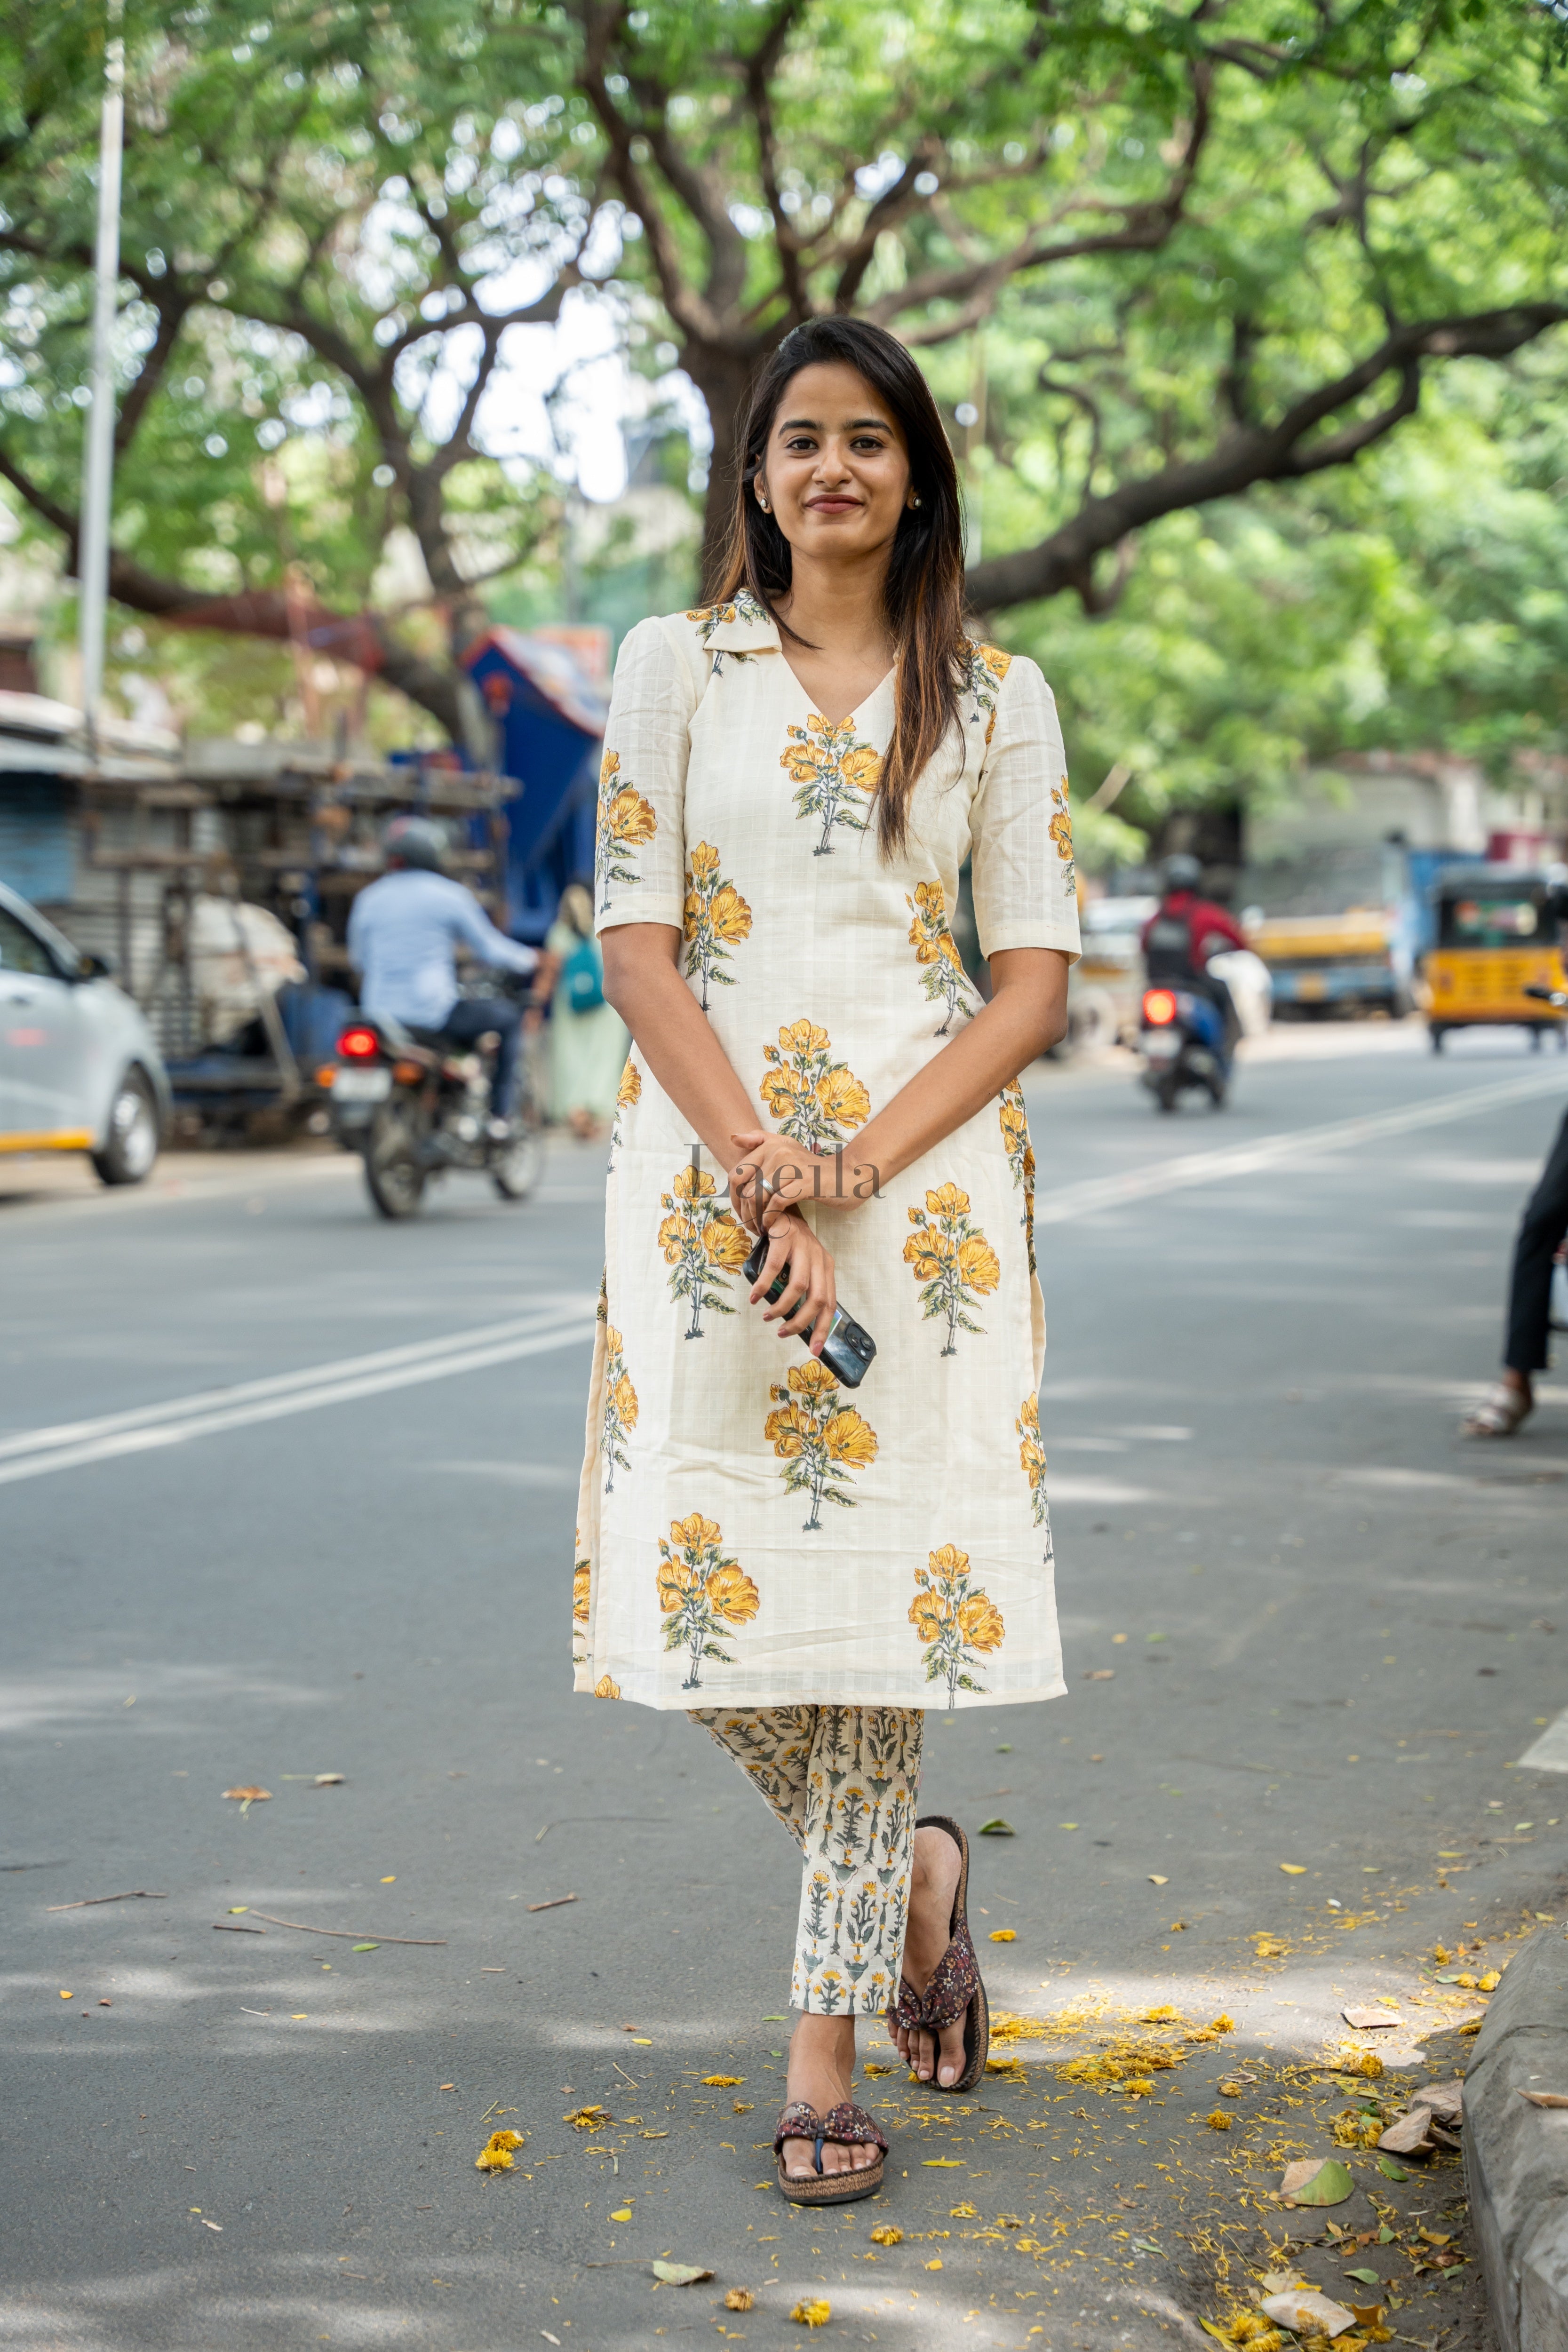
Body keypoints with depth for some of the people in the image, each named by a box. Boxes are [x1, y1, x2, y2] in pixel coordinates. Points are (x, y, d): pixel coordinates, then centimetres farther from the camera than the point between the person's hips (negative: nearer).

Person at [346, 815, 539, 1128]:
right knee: (506, 1017, 16)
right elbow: (489, 950, 2)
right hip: (433, 1015, -5)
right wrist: (527, 960, 22)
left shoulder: (368, 899, 10)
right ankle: (499, 1112, 10)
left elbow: (359, 960, 19)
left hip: (379, 1016, 6)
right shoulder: (449, 895, -3)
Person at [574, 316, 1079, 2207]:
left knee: (881, 1571, -5)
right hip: (704, 1164, 1)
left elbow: (1035, 983, 2)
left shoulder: (997, 699, 8)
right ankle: (914, 1868, 28)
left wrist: (850, 1173, -11)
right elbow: (638, 950, 1)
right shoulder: (674, 667, 8)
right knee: (707, 1568, -1)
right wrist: (763, 1177, -12)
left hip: (925, 1171, -1)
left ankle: (822, 2053, 5)